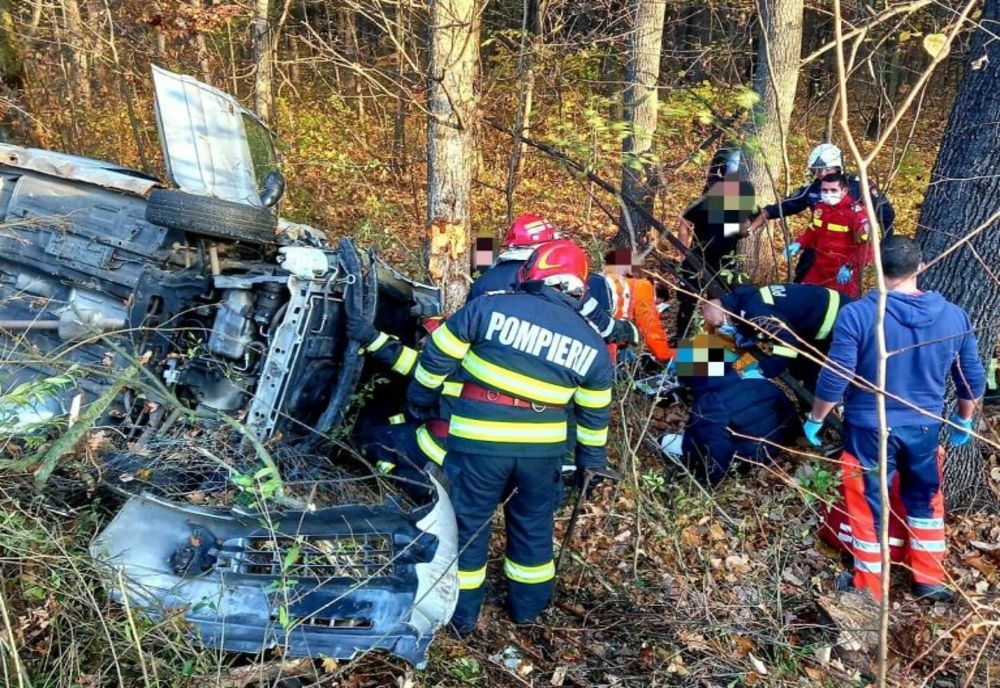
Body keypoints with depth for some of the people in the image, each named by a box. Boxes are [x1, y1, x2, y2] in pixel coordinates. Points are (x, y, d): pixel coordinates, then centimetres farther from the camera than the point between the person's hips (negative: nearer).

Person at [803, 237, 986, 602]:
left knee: (868, 507, 12)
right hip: (924, 428, 4)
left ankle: (869, 588, 26)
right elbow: (973, 381, 5)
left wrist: (815, 420, -1)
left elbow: (834, 380, -17)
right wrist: (964, 421, 23)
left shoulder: (857, 315, -19)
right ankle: (929, 580, 37)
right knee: (925, 500, 25)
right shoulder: (954, 317, -5)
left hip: (869, 429, -3)